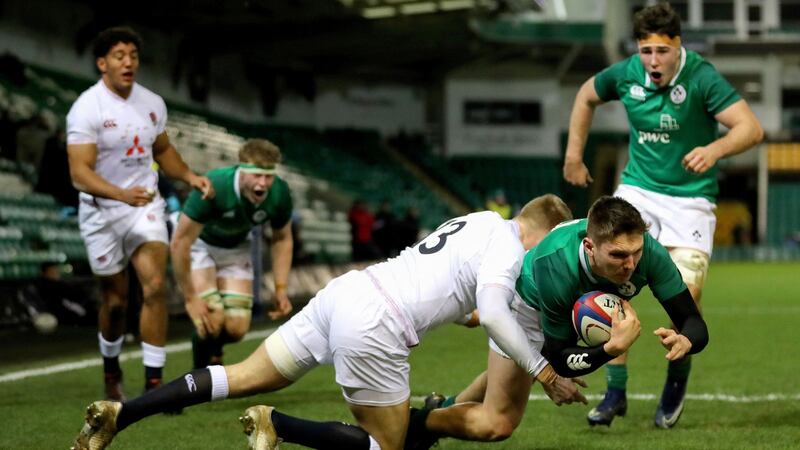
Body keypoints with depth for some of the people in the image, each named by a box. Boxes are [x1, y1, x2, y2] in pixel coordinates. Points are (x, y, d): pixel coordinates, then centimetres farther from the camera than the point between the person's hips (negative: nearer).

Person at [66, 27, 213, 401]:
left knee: (156, 286, -15)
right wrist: (121, 194, -38)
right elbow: (80, 172, -23)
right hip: (102, 212, -3)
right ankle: (111, 369, 36)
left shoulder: (152, 103, 4)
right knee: (115, 299, 7)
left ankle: (153, 383, -12)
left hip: (146, 206, 3)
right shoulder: (87, 109, -15)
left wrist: (190, 177, 6)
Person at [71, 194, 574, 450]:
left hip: (344, 290, 8)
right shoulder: (508, 243, -4)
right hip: (375, 328, -8)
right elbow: (494, 313, -18)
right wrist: (542, 368, -11)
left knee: (245, 377, 11)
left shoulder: (478, 221, 22)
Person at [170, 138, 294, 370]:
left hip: (236, 247, 4)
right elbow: (179, 243, -29)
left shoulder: (279, 194, -23)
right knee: (213, 321, -22)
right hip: (199, 244, -4)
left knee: (236, 329, -6)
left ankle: (213, 351, 30)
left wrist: (281, 288, -8)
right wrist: (190, 298, -24)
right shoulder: (213, 188, -38)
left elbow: (282, 239, -1)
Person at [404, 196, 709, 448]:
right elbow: (560, 361, -35)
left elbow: (694, 323, -33)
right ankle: (420, 424, 22)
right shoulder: (555, 268, -46)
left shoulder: (649, 252, -39)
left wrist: (685, 341, -57)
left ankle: (447, 407, 58)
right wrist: (614, 348, -53)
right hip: (528, 302, -5)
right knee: (497, 423, -6)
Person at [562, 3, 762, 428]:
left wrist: (714, 149, -44)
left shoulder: (702, 78, -19)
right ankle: (615, 390, -1)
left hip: (690, 197, -3)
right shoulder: (625, 74, -6)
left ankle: (677, 378, 13)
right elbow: (586, 96, 17)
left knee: (687, 293, -16)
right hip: (637, 189, 3)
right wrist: (574, 154, 15)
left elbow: (751, 127, -27)